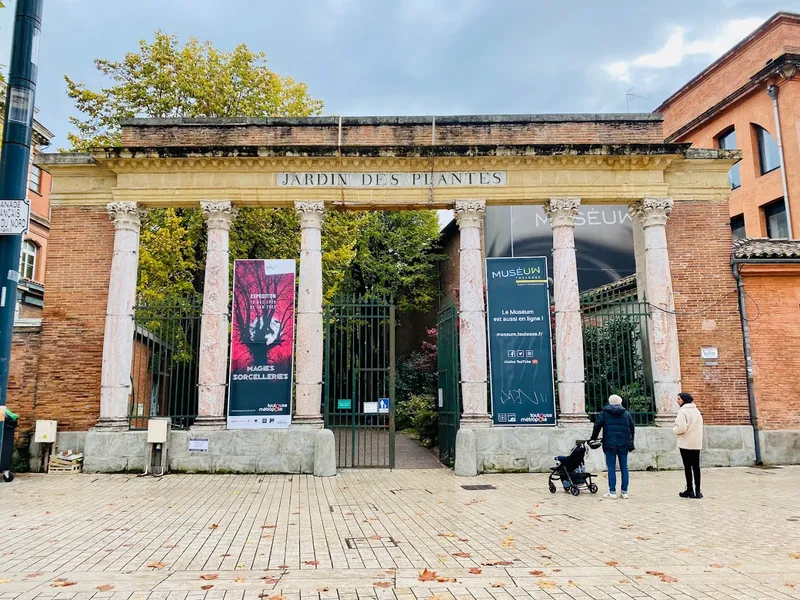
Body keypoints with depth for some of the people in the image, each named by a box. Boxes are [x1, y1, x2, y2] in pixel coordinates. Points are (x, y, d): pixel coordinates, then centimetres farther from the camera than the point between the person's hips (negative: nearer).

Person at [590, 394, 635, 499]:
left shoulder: (604, 413, 2)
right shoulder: (626, 414, 10)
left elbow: (597, 426, -3)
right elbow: (632, 429, 13)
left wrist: (593, 439, 8)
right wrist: (630, 443, 19)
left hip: (609, 444, -2)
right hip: (623, 444, 2)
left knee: (611, 468, 0)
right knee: (624, 468, 8)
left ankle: (612, 492, -1)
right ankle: (624, 492, 9)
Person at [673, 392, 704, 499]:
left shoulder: (682, 411, -12)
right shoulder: (696, 410, 12)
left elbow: (681, 427, -20)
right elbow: (699, 426, 16)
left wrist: (675, 430, -1)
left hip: (686, 443, -6)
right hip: (697, 443, 6)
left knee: (687, 467, 1)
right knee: (696, 466, 8)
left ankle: (690, 490, 5)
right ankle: (697, 491, 10)